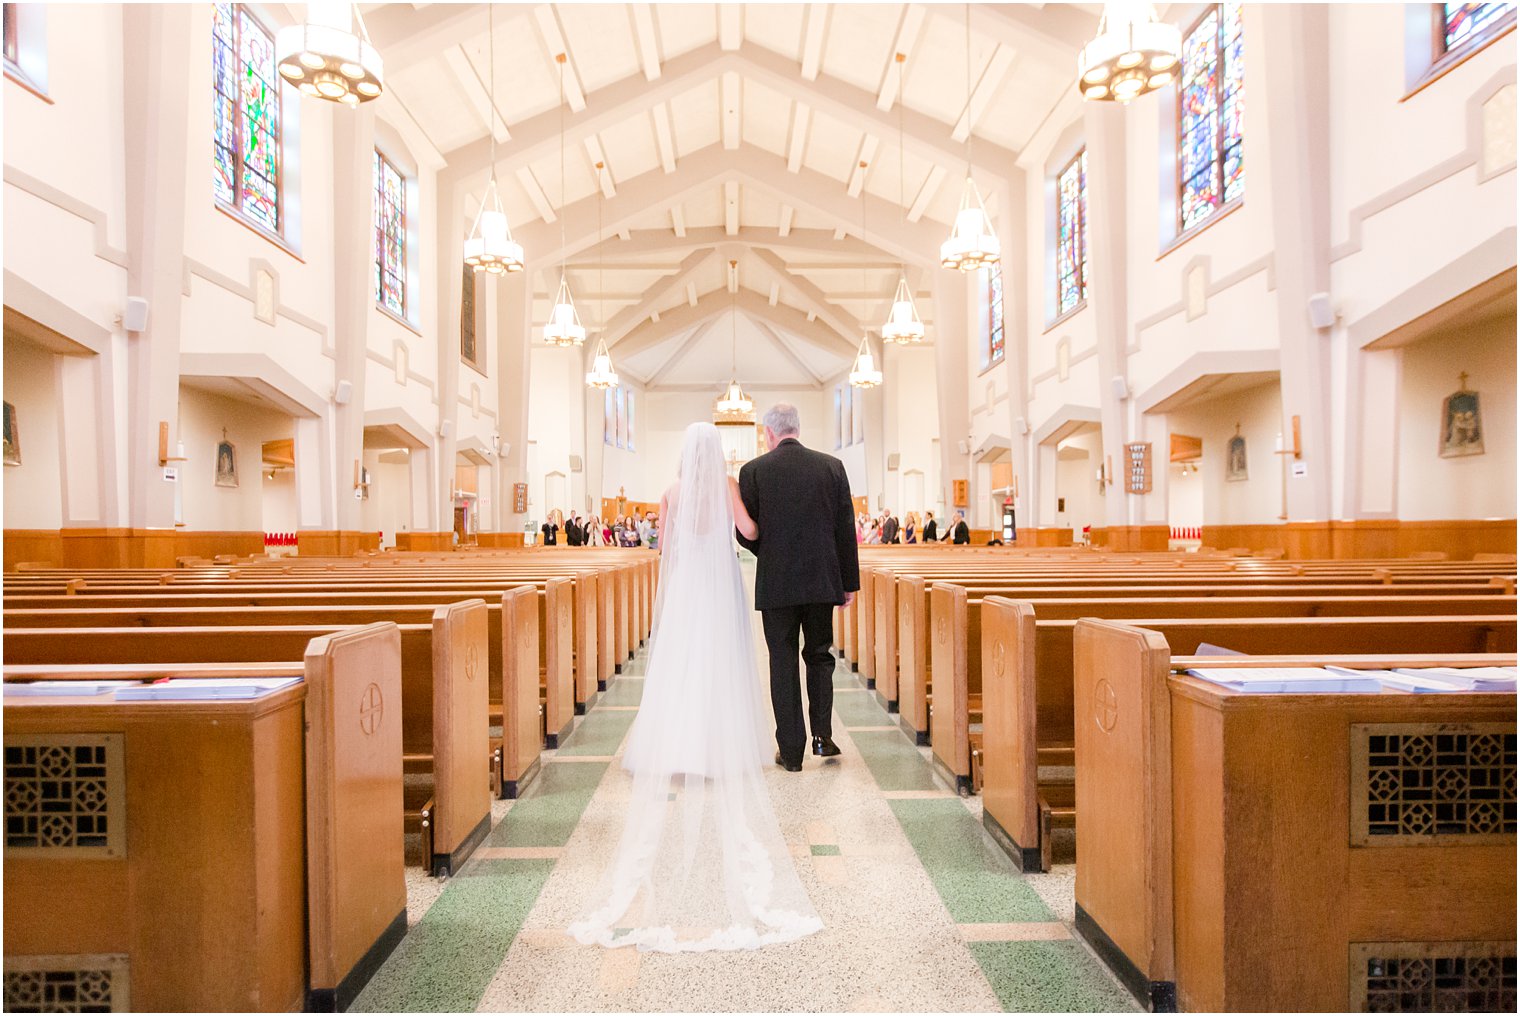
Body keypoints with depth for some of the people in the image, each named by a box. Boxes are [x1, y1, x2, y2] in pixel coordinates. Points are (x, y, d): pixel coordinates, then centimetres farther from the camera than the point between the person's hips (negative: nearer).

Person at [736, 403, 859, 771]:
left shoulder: (753, 470, -4)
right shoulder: (832, 466, 1)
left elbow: (746, 534, -2)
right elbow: (846, 529, 1)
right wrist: (849, 582, 8)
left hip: (776, 583, -2)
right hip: (822, 580, 2)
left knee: (783, 662, 7)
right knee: (819, 655, 19)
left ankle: (791, 751, 12)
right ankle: (822, 734, 11)